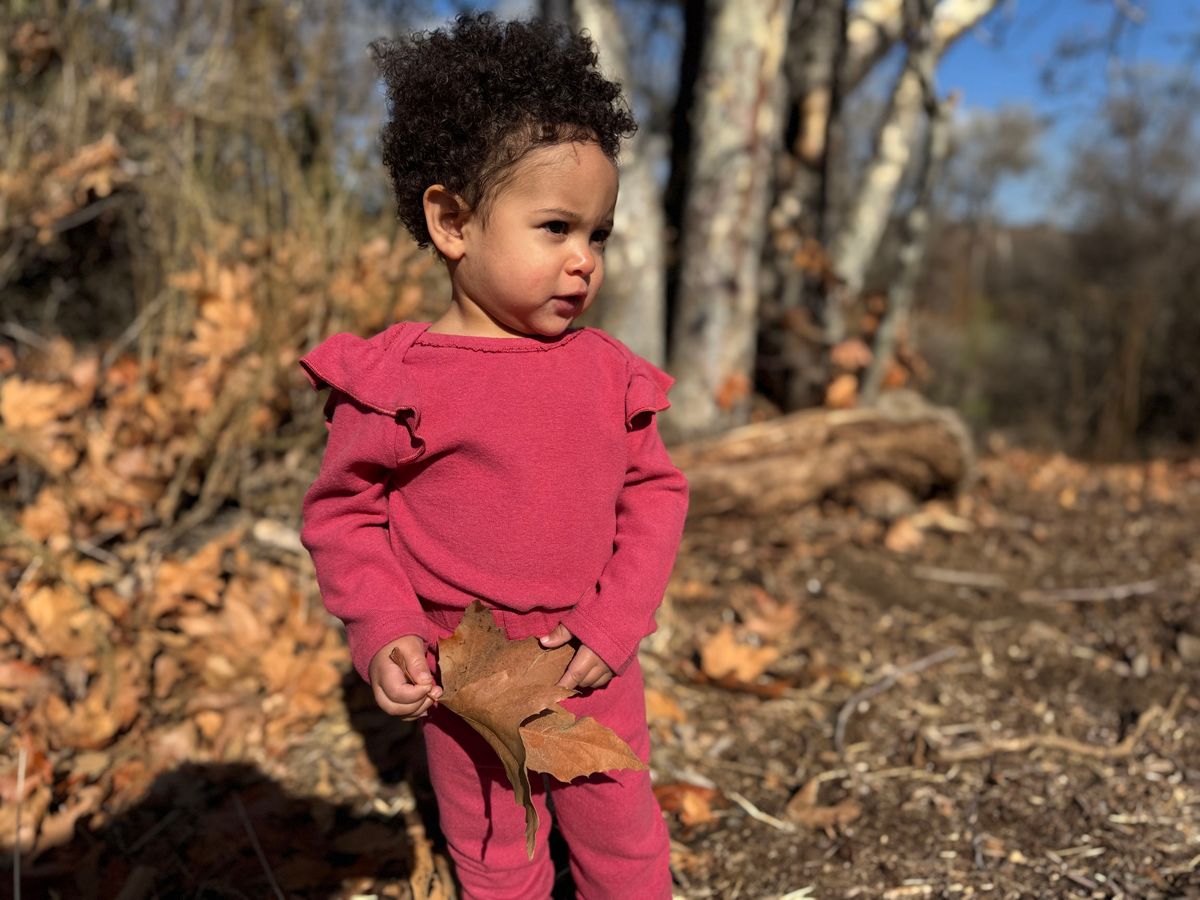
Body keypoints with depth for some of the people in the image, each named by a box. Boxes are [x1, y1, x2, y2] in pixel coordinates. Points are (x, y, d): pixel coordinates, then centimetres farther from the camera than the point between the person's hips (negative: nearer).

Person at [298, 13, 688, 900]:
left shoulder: (610, 370, -5)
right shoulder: (394, 381, -15)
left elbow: (655, 492, -1)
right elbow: (342, 512, -6)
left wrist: (613, 627, -11)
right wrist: (383, 632, -18)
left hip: (597, 672, 3)